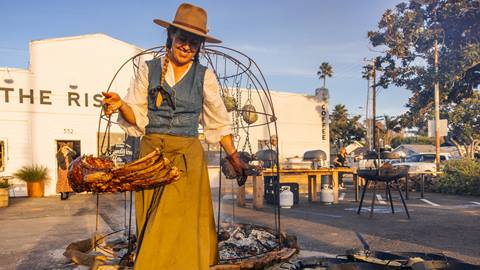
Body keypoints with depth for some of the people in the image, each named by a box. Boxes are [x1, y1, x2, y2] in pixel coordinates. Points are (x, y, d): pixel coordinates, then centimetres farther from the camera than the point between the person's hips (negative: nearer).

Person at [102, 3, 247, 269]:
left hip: (187, 156, -1)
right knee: (151, 225, 6)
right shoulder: (148, 69, 4)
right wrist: (121, 105, -19)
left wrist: (234, 157, 8)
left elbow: (219, 122, 9)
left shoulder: (205, 76, 3)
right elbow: (136, 117, 3)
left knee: (181, 224, -3)